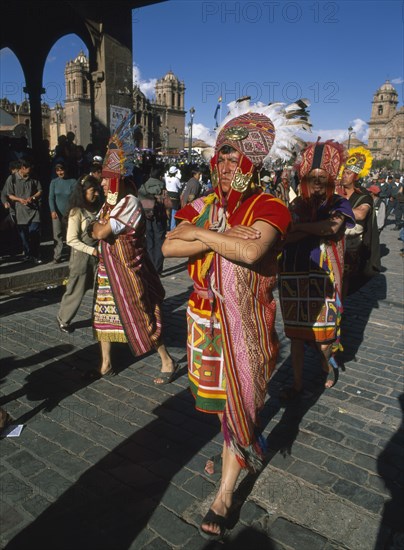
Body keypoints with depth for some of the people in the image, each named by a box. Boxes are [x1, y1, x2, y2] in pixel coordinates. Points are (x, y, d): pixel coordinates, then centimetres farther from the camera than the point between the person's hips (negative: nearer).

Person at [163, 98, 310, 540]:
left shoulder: (268, 208, -13)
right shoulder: (204, 206, 3)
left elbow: (252, 250, -34)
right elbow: (169, 247, -12)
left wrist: (201, 234, -20)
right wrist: (223, 237, -21)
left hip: (244, 323, -5)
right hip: (205, 317, 5)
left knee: (239, 400, 5)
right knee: (220, 391, 21)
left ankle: (224, 496, 20)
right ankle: (237, 446, 51)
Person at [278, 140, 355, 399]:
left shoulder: (339, 204, -1)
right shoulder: (297, 204, 6)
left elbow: (335, 225, -22)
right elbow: (285, 236, -6)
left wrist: (299, 225, -16)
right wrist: (316, 229, -18)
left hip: (323, 278, -2)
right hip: (294, 275, 3)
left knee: (322, 331, 7)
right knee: (295, 332, 9)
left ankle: (328, 363, 40)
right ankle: (298, 384, 24)